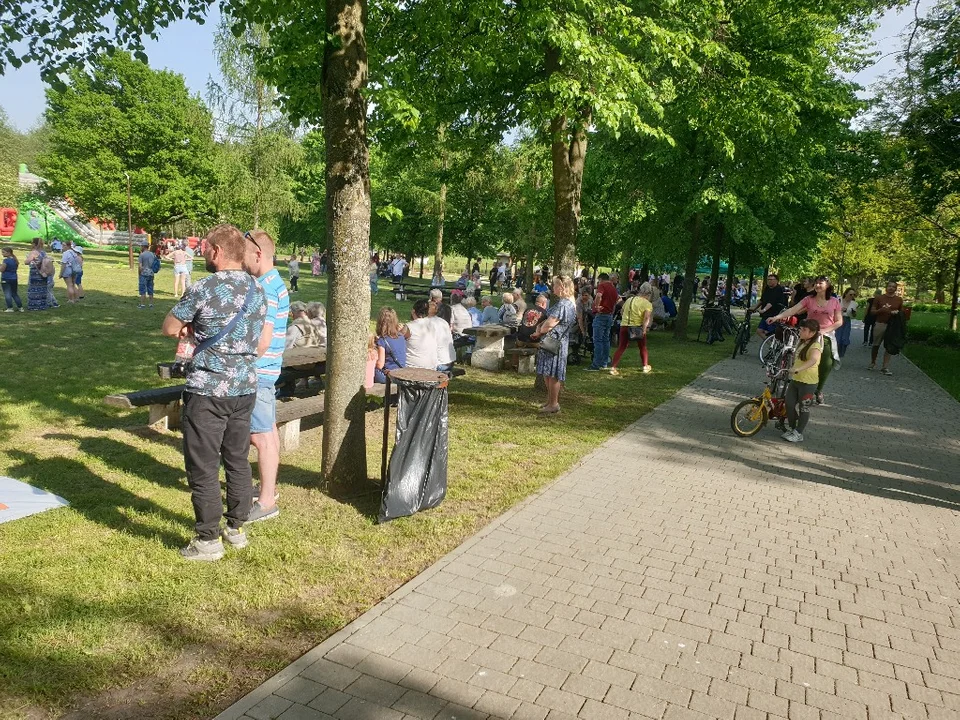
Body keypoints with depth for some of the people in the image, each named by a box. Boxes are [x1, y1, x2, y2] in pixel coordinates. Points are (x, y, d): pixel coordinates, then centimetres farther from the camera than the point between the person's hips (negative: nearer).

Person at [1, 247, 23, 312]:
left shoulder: (6, 260, -15)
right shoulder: (15, 260, 8)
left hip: (6, 279, -7)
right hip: (14, 279, 7)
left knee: (7, 294, -2)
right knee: (15, 294, 16)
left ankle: (10, 308, -4)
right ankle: (20, 307, 14)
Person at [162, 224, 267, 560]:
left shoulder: (204, 288, -14)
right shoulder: (258, 290, 5)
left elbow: (169, 328, -3)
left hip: (207, 390, -6)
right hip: (245, 388, 7)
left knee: (203, 467, 5)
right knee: (238, 460, 17)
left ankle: (209, 540, 14)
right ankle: (236, 528, 28)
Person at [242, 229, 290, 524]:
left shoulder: (265, 288, -19)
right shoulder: (275, 282, 12)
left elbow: (263, 340, -24)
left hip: (258, 371, -10)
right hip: (268, 370, 10)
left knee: (261, 436, -4)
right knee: (269, 432, 17)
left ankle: (267, 502, 3)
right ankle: (268, 487, 30)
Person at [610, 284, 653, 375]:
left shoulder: (629, 299, 12)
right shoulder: (647, 303, -5)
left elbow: (622, 311, 18)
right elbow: (647, 317, -18)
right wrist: (644, 329, -21)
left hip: (624, 326, 4)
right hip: (637, 327, -4)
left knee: (621, 347, 3)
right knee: (642, 347, 19)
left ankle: (613, 368, -8)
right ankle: (645, 366, 28)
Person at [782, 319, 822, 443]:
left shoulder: (815, 346, -17)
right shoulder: (803, 343, 12)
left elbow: (813, 360, -38)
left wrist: (798, 369, -50)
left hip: (808, 382, -8)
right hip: (795, 379, 8)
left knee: (804, 408, 3)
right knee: (789, 404, 7)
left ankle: (798, 434, 11)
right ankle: (791, 429, 22)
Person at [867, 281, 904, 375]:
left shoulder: (899, 300, 7)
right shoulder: (879, 298, 3)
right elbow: (872, 311, 2)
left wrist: (897, 313, -9)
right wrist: (881, 310, -17)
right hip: (880, 324, 0)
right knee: (876, 345, 8)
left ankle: (885, 367, -1)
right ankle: (873, 363, 25)